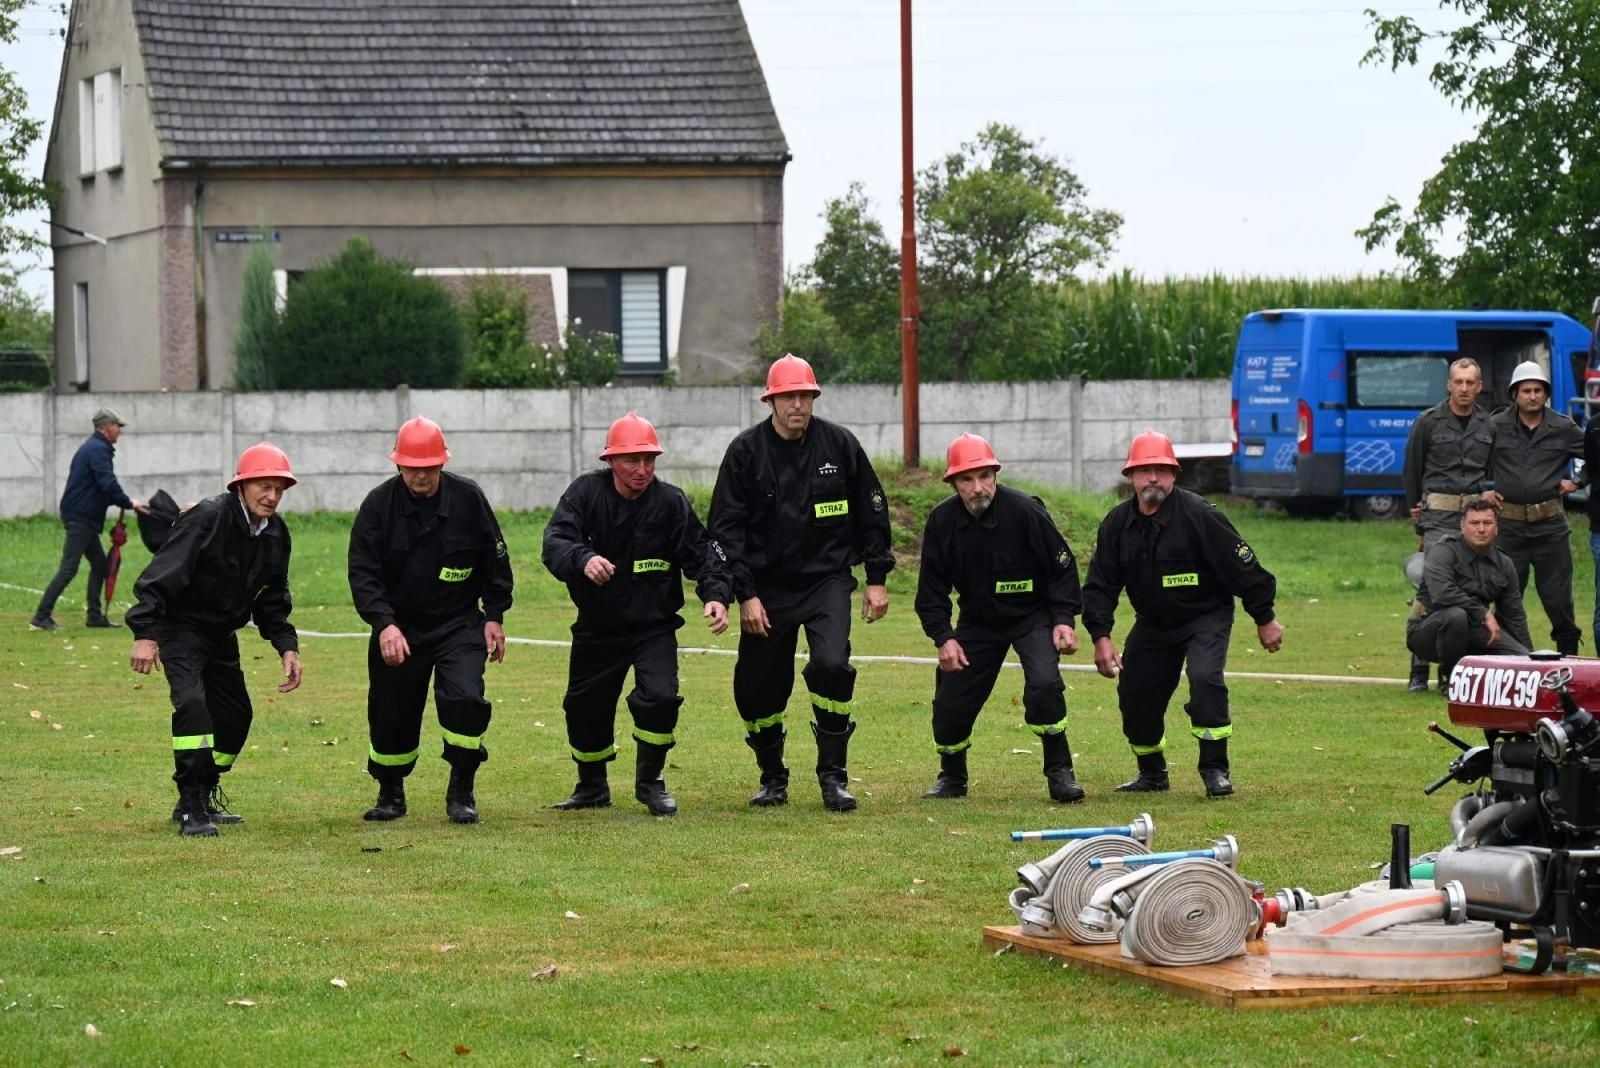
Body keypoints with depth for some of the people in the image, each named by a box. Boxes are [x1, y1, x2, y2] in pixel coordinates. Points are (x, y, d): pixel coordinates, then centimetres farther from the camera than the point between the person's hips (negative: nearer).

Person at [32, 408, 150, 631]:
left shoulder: (92, 447, 19)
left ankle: (94, 616, 17)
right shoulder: (98, 450, -13)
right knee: (68, 568, -12)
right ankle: (41, 617, -13)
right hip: (81, 518, -11)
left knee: (99, 564, 15)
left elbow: (103, 486, 19)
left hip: (83, 518, 11)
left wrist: (124, 502, 8)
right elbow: (108, 483, -24)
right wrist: (129, 503, -15)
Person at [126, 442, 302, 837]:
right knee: (191, 702, -24)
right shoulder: (206, 519, -22)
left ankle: (205, 796, 30)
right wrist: (145, 635, -32)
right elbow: (160, 578, -25)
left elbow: (272, 601, 13)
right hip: (180, 627, -8)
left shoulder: (275, 534, 1)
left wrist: (287, 646, 1)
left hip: (222, 634, 8)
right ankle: (191, 808, -21)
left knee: (236, 714, 12)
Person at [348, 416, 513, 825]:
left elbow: (494, 558, 6)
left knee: (464, 697, -20)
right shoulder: (378, 504, -7)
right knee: (391, 715, 5)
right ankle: (391, 793, 30)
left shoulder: (469, 498, -5)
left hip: (460, 624, -1)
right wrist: (384, 624, -23)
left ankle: (461, 792, -4)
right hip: (398, 626, 1)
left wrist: (494, 615, 1)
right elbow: (362, 573, -10)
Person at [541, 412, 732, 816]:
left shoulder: (671, 502, -12)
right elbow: (555, 542, -23)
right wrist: (583, 559, -45)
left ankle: (650, 784, 3)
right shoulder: (585, 492, -11)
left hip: (654, 627, -2)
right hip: (596, 627, 2)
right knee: (584, 709, 12)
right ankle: (592, 788, 39)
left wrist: (716, 595, -30)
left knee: (659, 698, -21)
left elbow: (701, 554, -10)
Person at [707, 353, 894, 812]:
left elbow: (872, 512, 8)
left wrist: (877, 578, 5)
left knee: (832, 666, -21)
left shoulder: (840, 444, -1)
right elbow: (725, 528, -3)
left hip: (828, 580, -1)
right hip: (768, 588, 1)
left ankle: (833, 776, -8)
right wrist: (745, 594, -10)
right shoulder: (746, 451, -5)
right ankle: (773, 778, 24)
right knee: (756, 688, 2)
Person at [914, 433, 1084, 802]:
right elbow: (932, 587, -1)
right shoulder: (942, 521, -11)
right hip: (977, 623, 3)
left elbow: (1062, 567, -10)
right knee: (950, 700, 0)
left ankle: (1059, 772, -8)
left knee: (1044, 684, -26)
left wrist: (1064, 619, -17)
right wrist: (943, 637, -10)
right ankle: (952, 777, 27)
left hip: (1032, 616, -3)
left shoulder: (1025, 511, -21)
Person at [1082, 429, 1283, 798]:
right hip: (1152, 623, 5)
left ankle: (1215, 770, -13)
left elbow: (1241, 567, -15)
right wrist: (1101, 636, -12)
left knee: (1205, 678, -27)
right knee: (1135, 695, 4)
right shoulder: (1117, 523, -5)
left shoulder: (1198, 515, -20)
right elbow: (1100, 584, -1)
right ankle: (1152, 773, 28)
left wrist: (1264, 619, -9)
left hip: (1206, 616, -5)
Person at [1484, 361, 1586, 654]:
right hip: (1509, 523, 0)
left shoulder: (1564, 429, 4)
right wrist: (1480, 490, 5)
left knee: (1558, 596, 3)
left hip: (1550, 523, 0)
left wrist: (1577, 482, 6)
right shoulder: (1495, 427, 3)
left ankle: (1569, 652, 12)